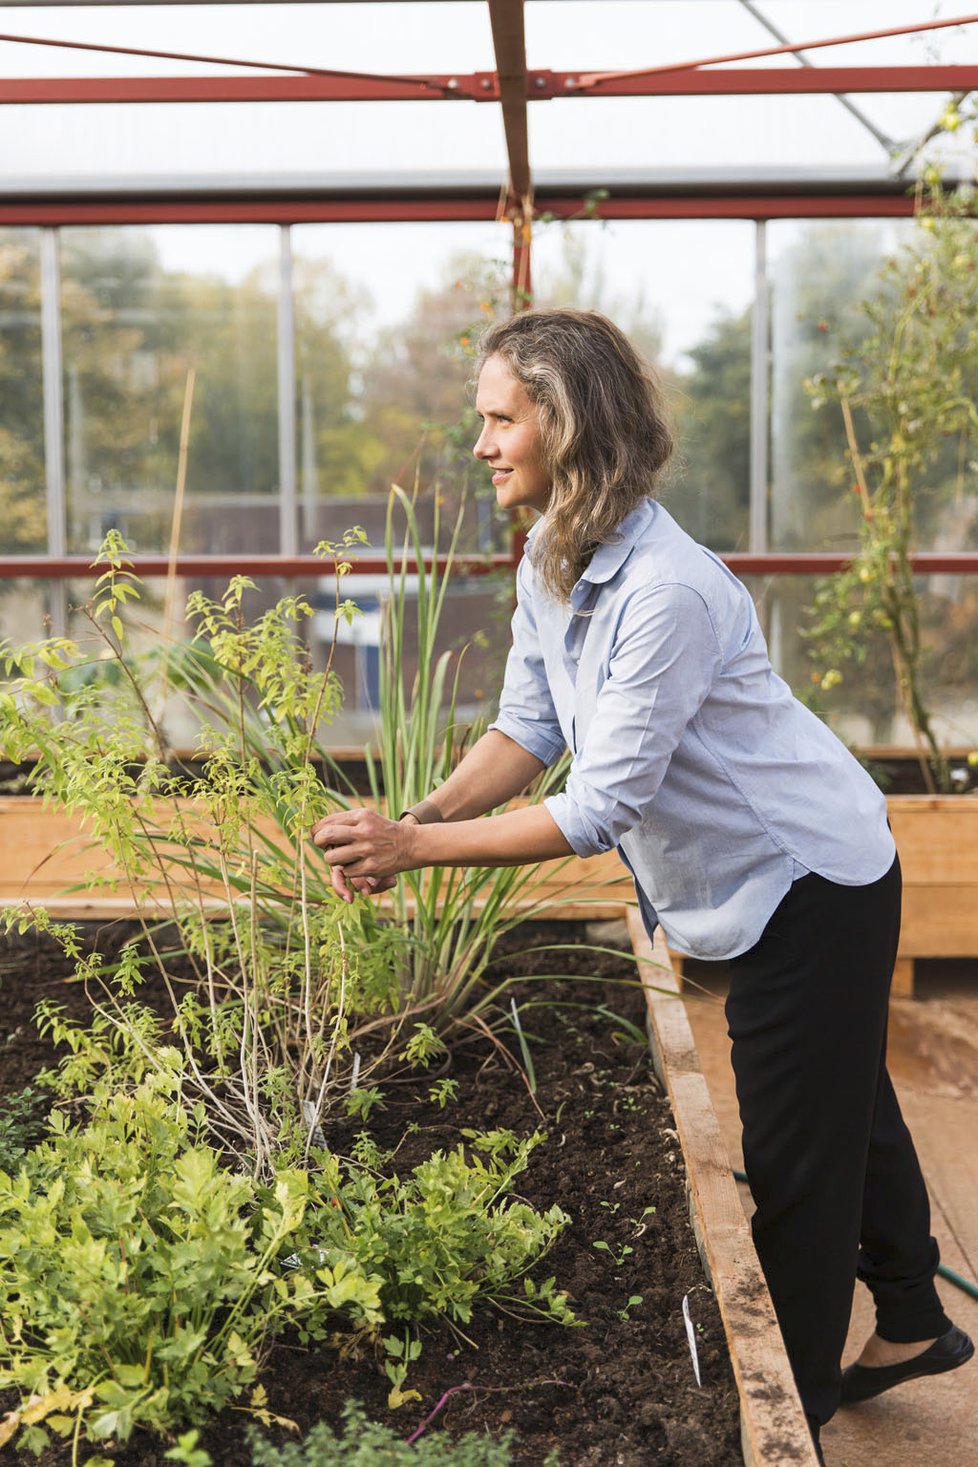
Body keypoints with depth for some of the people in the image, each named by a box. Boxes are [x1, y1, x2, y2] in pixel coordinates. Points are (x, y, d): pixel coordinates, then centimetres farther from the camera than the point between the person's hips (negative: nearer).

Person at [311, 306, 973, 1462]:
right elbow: (528, 728, -1)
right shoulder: (550, 562, -4)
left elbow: (599, 808, -33)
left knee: (796, 1158, 4)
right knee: (846, 1103, 25)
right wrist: (417, 819, -17)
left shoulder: (667, 591, -33)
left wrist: (418, 847, -30)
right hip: (729, 881, 9)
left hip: (808, 882, -9)